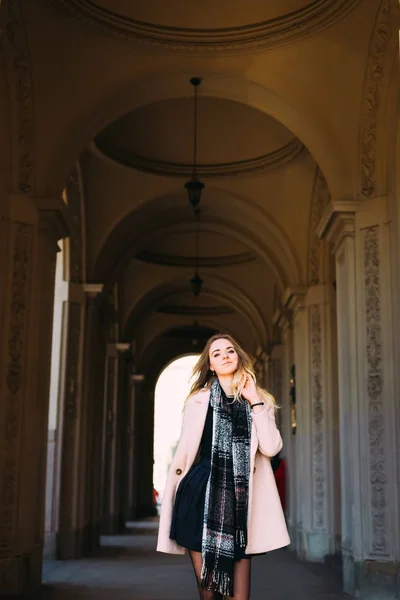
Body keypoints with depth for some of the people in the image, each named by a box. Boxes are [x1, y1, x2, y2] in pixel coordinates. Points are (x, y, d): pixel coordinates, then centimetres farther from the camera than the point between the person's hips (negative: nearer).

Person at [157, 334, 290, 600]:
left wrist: (255, 402, -5)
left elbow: (271, 448, -5)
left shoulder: (259, 400, 10)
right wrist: (174, 495, 5)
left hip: (240, 498, 0)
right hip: (202, 495, 0)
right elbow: (184, 451, 10)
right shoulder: (198, 400, 9)